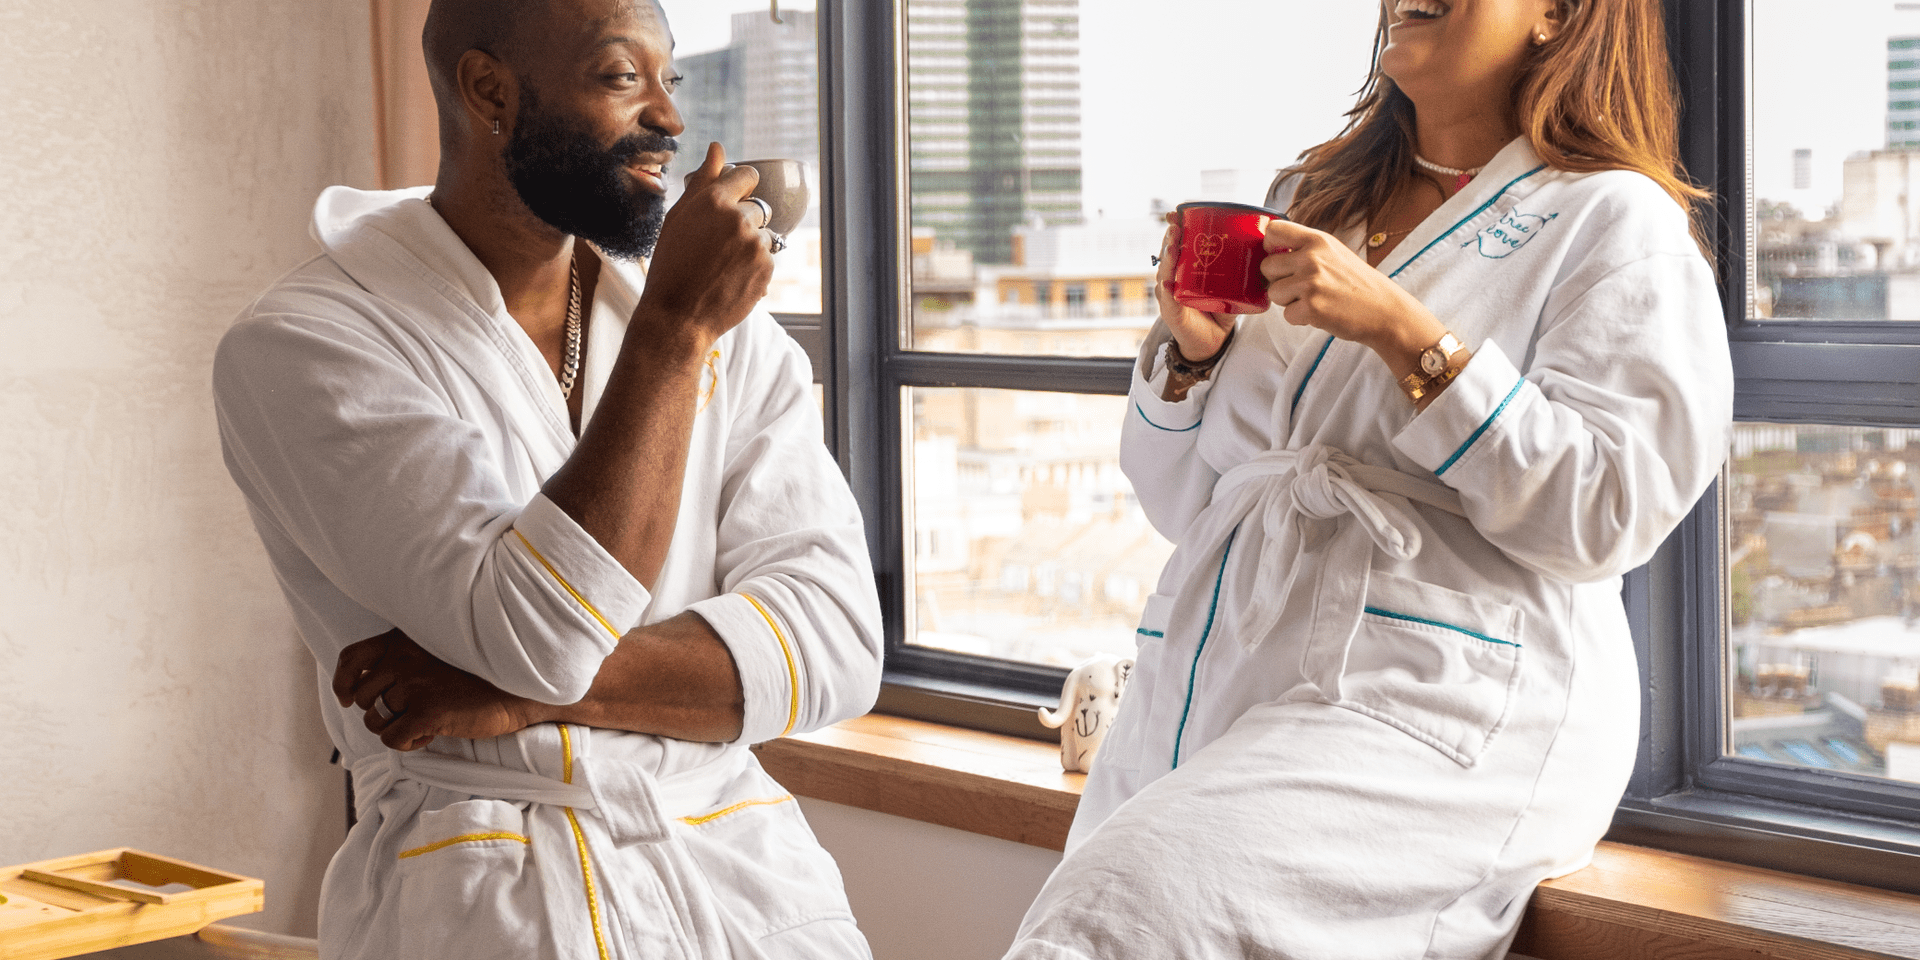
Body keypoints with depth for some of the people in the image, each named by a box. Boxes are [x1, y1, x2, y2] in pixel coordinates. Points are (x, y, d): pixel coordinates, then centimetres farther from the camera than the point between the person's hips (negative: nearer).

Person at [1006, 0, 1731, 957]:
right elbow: (1181, 502, 22)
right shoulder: (1308, 202, 21)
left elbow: (1608, 514, -10)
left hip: (1433, 710, -6)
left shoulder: (1611, 222, 4)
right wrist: (1189, 347, 3)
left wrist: (1405, 334, -15)